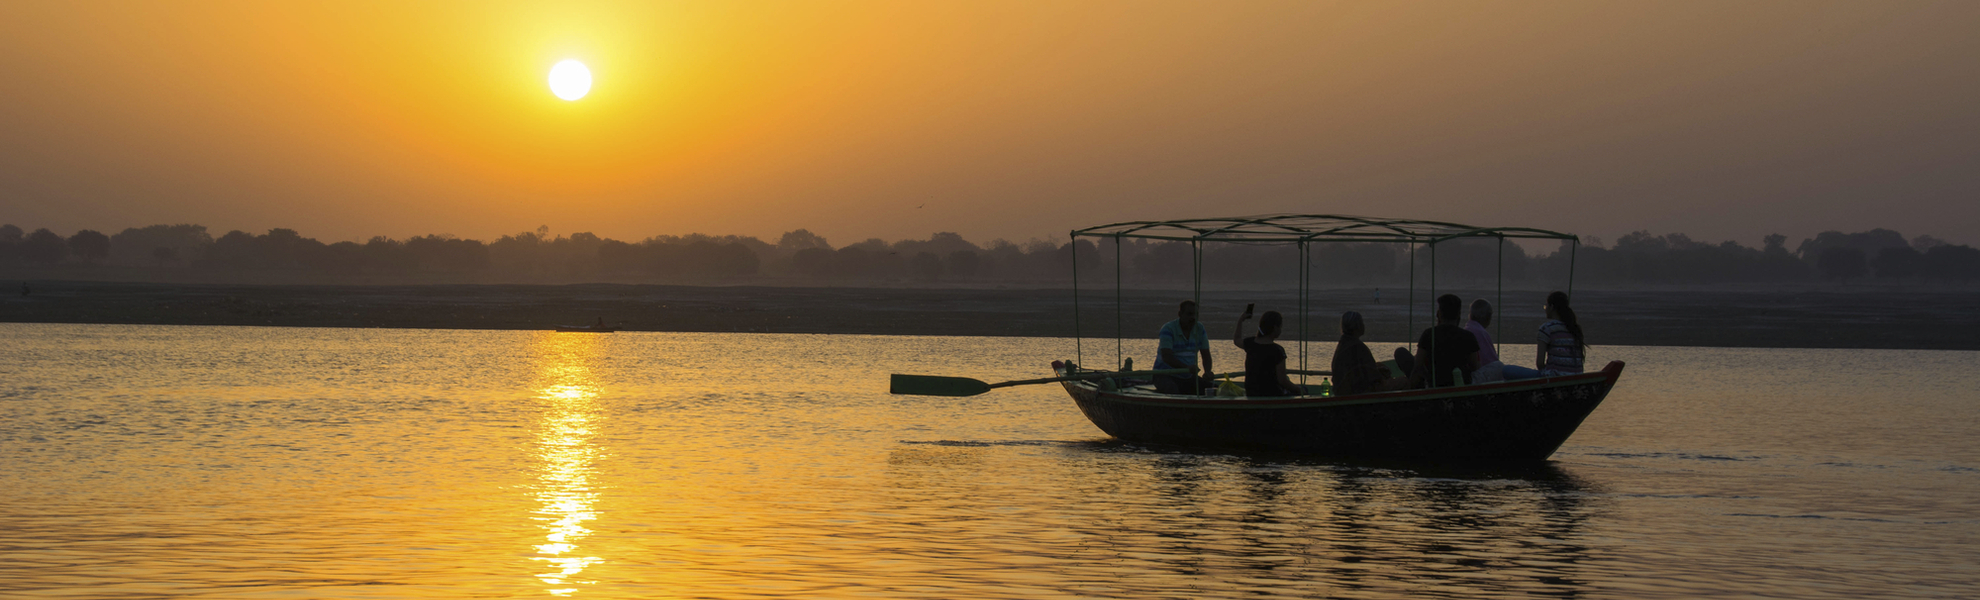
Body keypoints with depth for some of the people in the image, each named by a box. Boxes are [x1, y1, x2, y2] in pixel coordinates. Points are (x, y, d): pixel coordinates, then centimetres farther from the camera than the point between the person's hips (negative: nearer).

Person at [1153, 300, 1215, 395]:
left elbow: (1206, 355, 6)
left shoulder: (1200, 329, 8)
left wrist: (1207, 371, -17)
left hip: (1188, 376, 6)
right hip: (1165, 375, -6)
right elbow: (1166, 356, -24)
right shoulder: (1168, 329, -12)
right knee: (1172, 390, -39)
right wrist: (1186, 367, -39)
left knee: (1215, 388, -13)